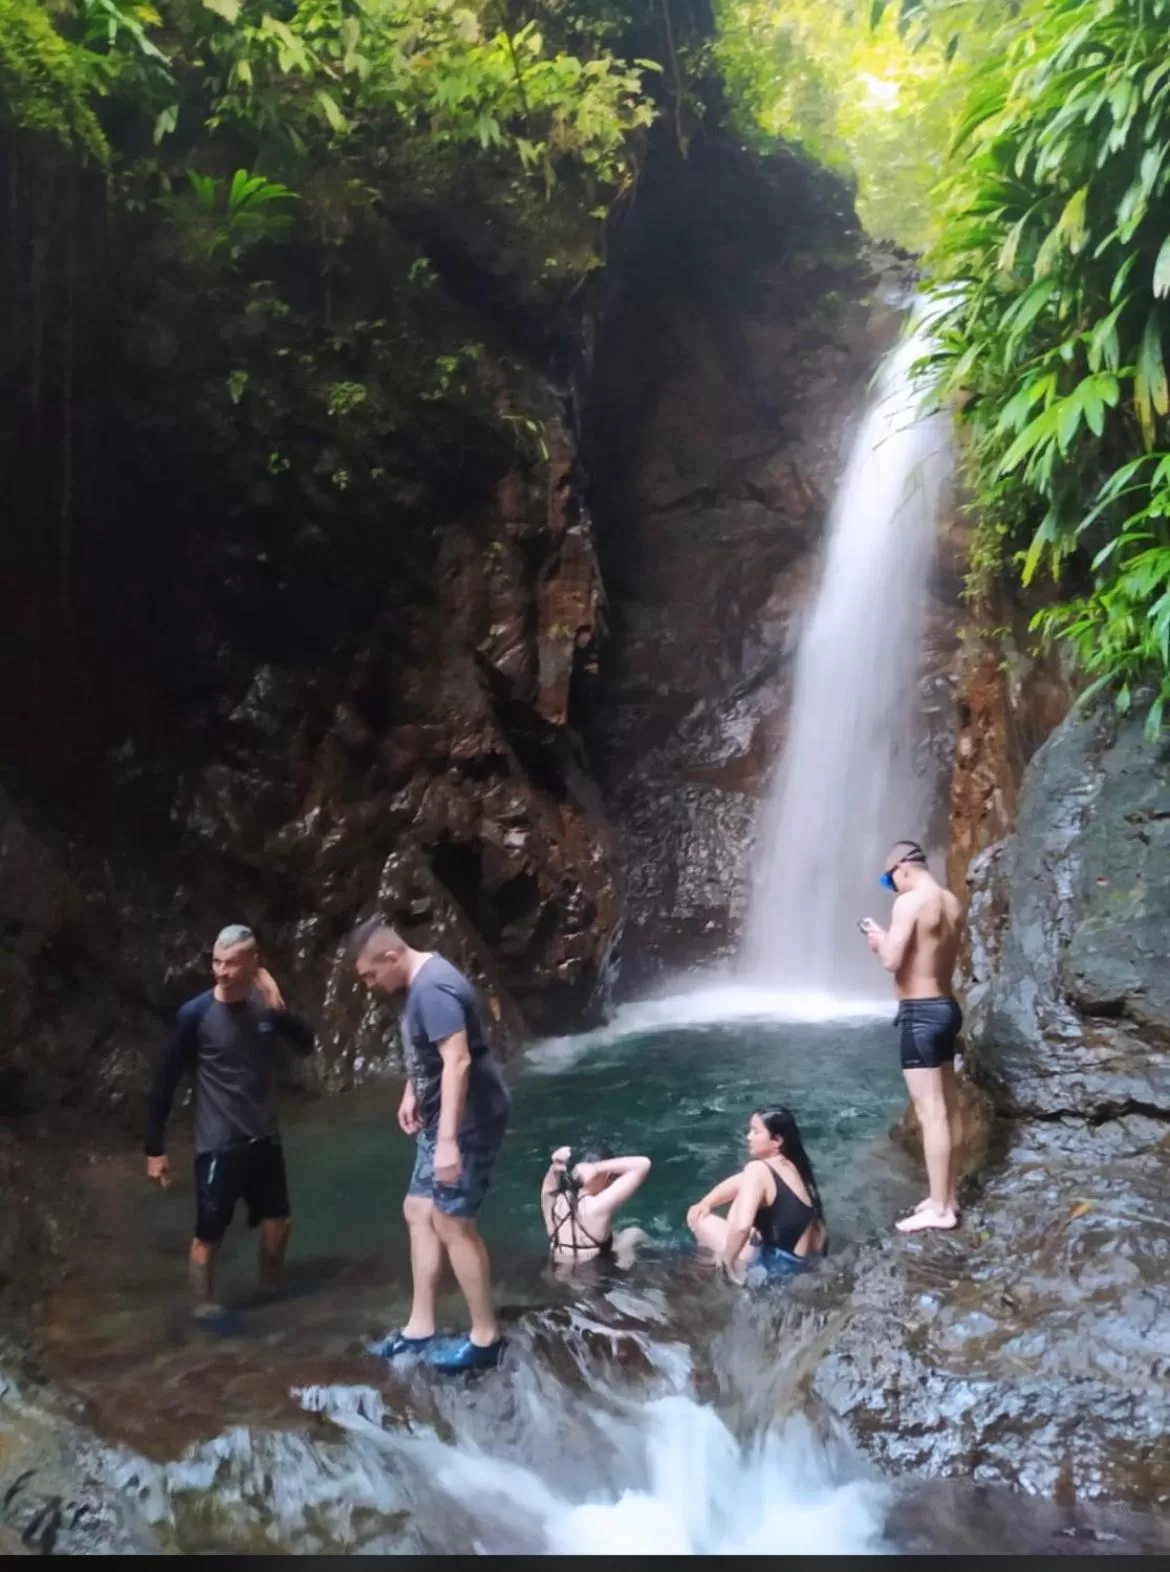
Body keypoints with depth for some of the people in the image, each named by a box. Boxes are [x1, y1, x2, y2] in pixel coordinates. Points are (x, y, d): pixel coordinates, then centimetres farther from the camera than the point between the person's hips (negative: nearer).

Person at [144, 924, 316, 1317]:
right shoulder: (195, 1014, -17)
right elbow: (165, 1082, -12)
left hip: (264, 1137, 5)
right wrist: (155, 1148, -10)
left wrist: (279, 1009, -23)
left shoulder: (264, 1003, -4)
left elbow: (306, 1044, -6)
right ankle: (203, 1308, 22)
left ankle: (271, 1286, 41)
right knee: (209, 1234, 2)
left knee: (278, 1221, 18)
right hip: (218, 1144, -5)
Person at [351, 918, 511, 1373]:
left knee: (452, 1223, -3)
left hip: (468, 1120, -10)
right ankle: (420, 1327, 23)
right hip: (442, 1117, 10)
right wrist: (411, 1093, 20)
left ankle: (485, 1337, 11)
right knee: (419, 1211, 14)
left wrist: (449, 1139, -32)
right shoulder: (420, 984, 8)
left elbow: (457, 1061, -30)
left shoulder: (433, 988, -24)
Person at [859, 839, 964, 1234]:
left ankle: (939, 1209, -2)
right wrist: (890, 940, 16)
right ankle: (947, 1196, 23)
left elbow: (893, 961, -20)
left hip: (921, 1012, -9)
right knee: (948, 1108, 14)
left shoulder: (910, 901, -15)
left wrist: (879, 940, 0)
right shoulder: (952, 904, 11)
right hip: (946, 1007, 9)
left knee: (930, 1112, -6)